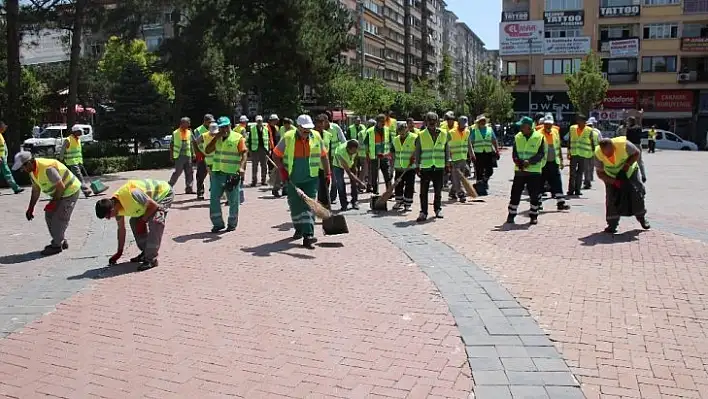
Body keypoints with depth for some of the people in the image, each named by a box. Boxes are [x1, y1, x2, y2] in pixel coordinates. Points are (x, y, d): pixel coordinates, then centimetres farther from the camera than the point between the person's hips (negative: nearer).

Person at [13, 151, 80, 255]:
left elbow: (61, 187, -26)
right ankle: (61, 241, 23)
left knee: (59, 219, -7)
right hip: (60, 194, 10)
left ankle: (56, 246, 9)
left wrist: (53, 202, -14)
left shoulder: (47, 168, -31)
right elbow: (36, 190, 11)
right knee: (49, 216, 11)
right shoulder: (33, 170, 0)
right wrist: (30, 208, 10)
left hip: (70, 191, -10)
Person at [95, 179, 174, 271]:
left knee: (155, 221, -26)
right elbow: (121, 229, 4)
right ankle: (146, 252, 18)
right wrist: (119, 252, 9)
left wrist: (143, 220, -15)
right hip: (152, 196, 9)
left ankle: (151, 259, -21)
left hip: (165, 192, -9)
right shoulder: (115, 204, -8)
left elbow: (154, 205, -26)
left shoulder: (131, 195, -37)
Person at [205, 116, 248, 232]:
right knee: (214, 198, 4)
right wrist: (216, 138, -6)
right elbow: (208, 151, 3)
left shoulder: (238, 137, -5)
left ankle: (232, 223, 17)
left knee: (233, 200, 4)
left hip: (232, 173, -5)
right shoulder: (217, 138, 12)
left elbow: (244, 153, -14)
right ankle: (217, 223, 13)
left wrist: (241, 167, -29)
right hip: (217, 172, 5)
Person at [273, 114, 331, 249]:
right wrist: (282, 170, -8)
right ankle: (299, 229, 35)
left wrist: (328, 173, 8)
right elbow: (276, 155, 3)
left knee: (308, 206, -9)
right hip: (292, 179, 0)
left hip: (311, 179, 0)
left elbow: (323, 156, 10)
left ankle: (308, 236, -12)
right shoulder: (288, 138, -6)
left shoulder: (316, 137, -1)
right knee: (295, 206, 10)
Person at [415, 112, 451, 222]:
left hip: (439, 167, 2)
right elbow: (417, 151, 4)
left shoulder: (444, 134, 6)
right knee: (424, 191, -1)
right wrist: (417, 166, 1)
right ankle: (423, 212, 6)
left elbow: (447, 149, 12)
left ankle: (438, 209, 26)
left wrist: (447, 163, 9)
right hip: (425, 167, -1)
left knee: (438, 190, 10)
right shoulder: (421, 135, 0)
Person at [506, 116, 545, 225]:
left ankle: (533, 216, 16)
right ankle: (511, 214, 12)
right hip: (519, 169, 3)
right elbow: (514, 152, 5)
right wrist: (518, 161, -15)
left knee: (534, 195, 3)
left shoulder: (539, 137, -4)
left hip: (534, 170, -3)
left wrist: (529, 161, -21)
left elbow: (541, 154, -8)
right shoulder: (518, 137, 6)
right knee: (515, 193, 3)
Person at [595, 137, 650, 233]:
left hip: (629, 171, 0)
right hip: (611, 176, 0)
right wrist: (613, 181, -30)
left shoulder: (623, 144, -33)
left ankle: (642, 218, 21)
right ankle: (612, 224, -3)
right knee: (611, 197, -13)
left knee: (637, 193, -3)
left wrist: (628, 164, -28)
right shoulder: (598, 154, -28)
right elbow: (600, 173, -18)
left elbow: (637, 154, -13)